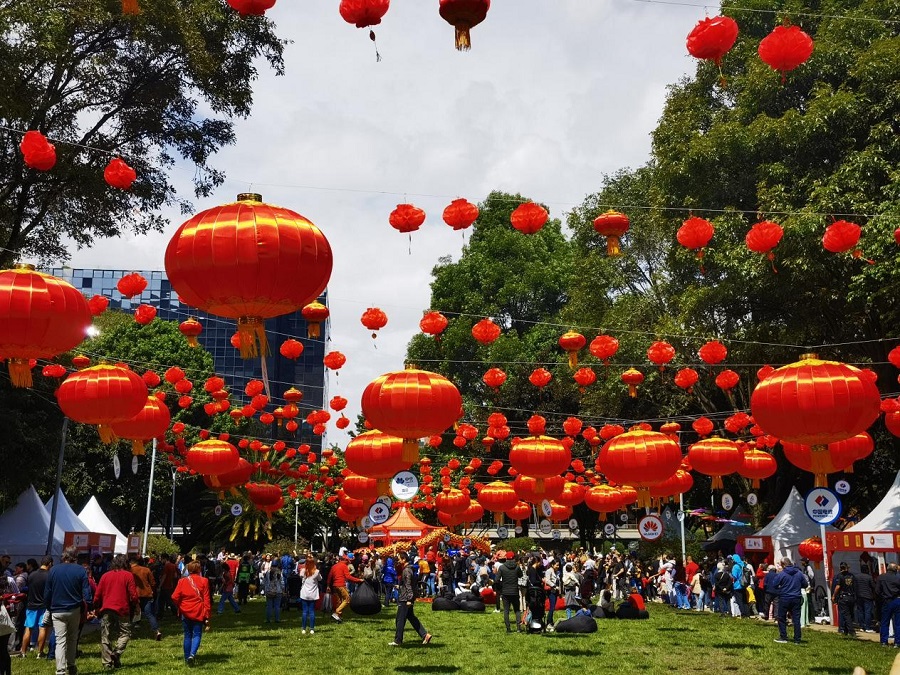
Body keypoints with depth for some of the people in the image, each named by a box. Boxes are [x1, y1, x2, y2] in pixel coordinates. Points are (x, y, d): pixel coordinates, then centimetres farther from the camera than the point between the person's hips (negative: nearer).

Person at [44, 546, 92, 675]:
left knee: (60, 641, -1)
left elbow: (47, 592, 3)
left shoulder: (53, 570, -2)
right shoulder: (80, 571, -5)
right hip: (75, 610, 0)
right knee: (72, 639, 18)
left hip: (57, 611, 0)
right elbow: (86, 592, -9)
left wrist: (48, 608, 12)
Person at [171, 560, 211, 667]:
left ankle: (187, 658, 19)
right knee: (197, 635, 5)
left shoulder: (182, 581, -3)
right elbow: (207, 600, -6)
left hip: (185, 612, 2)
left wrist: (180, 606, 11)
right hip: (199, 613, -2)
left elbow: (174, 597, -9)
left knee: (187, 635, 15)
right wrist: (207, 616, -1)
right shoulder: (203, 581, -6)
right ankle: (192, 654, -17)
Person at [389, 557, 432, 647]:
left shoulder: (407, 570, -17)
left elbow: (408, 586, -21)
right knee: (411, 617, 13)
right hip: (407, 599, 10)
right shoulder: (408, 569, 13)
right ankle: (425, 635, 9)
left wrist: (409, 599, -22)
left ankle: (398, 641, 6)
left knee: (400, 619, -2)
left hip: (405, 599, -10)